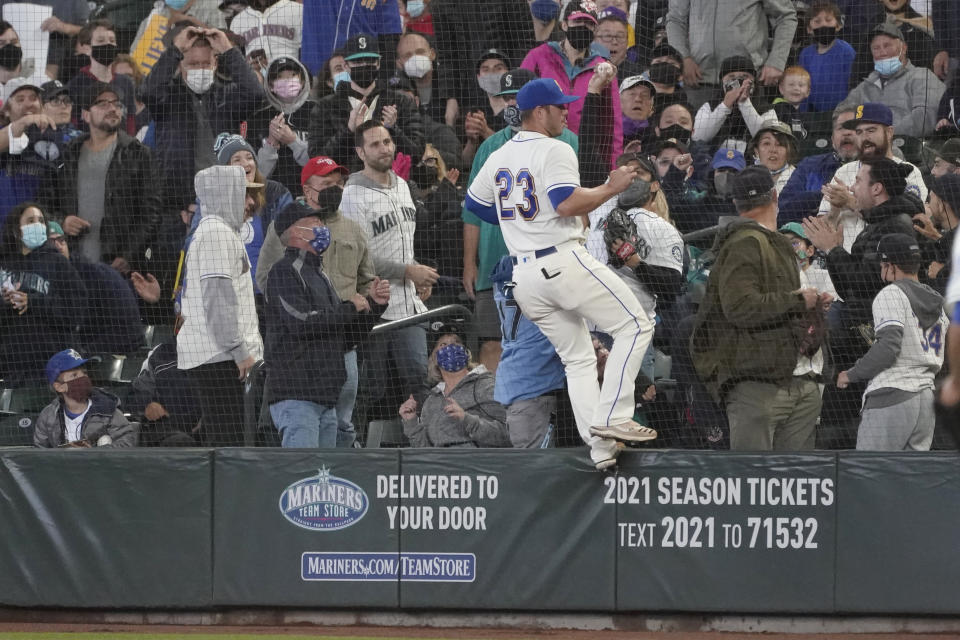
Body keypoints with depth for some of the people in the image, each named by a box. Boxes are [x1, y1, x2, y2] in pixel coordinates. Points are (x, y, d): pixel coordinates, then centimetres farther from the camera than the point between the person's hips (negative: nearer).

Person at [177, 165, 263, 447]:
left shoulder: (222, 231, 23)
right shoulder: (217, 233, -11)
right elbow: (219, 295, -19)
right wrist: (239, 350, -19)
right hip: (218, 357, -11)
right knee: (227, 438, -13)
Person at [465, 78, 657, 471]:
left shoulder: (498, 158, 15)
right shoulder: (554, 151, -10)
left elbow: (474, 204, 28)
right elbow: (567, 204, -23)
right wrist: (611, 188, -11)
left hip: (524, 275, 8)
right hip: (563, 261, -8)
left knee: (578, 358, 15)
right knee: (634, 325, -1)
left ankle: (600, 448, 5)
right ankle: (612, 417, -13)